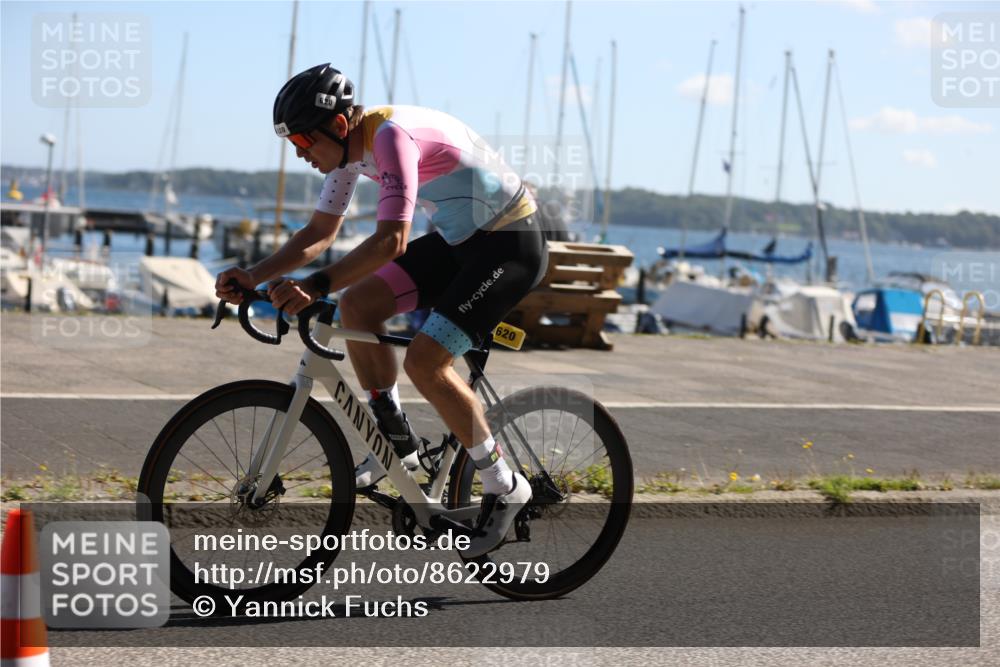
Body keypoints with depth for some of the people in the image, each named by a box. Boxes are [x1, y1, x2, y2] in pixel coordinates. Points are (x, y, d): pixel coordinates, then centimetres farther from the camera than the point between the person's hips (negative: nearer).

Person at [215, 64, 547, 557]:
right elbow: (319, 234, 8)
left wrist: (316, 286, -42)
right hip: (459, 240, 9)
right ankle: (396, 439, 13)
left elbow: (392, 241, -36)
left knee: (424, 361, -19)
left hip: (510, 244, -9)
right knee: (357, 306, -2)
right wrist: (253, 277, -4)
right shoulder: (349, 147, 1)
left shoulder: (392, 134, -27)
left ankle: (504, 487, -4)